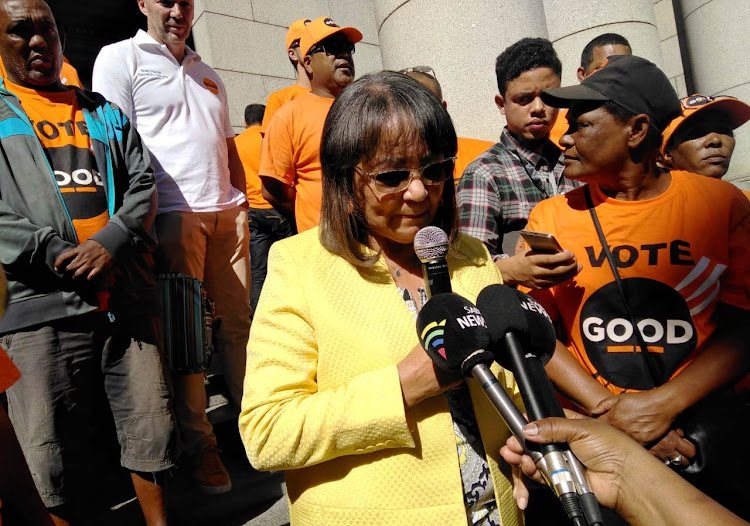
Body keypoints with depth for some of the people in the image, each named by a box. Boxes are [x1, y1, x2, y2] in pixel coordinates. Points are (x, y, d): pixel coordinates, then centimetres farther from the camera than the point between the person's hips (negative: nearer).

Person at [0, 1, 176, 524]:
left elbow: (144, 184, 9)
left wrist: (110, 242, -8)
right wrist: (56, 253, -13)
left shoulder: (105, 113, 20)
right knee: (56, 453, 3)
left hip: (128, 300, 2)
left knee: (152, 424, 8)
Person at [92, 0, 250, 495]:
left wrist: (243, 204, 15)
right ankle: (199, 443, 11)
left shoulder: (207, 73, 24)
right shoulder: (120, 57, 5)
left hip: (227, 214, 6)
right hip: (173, 215, -5)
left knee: (238, 323, 8)